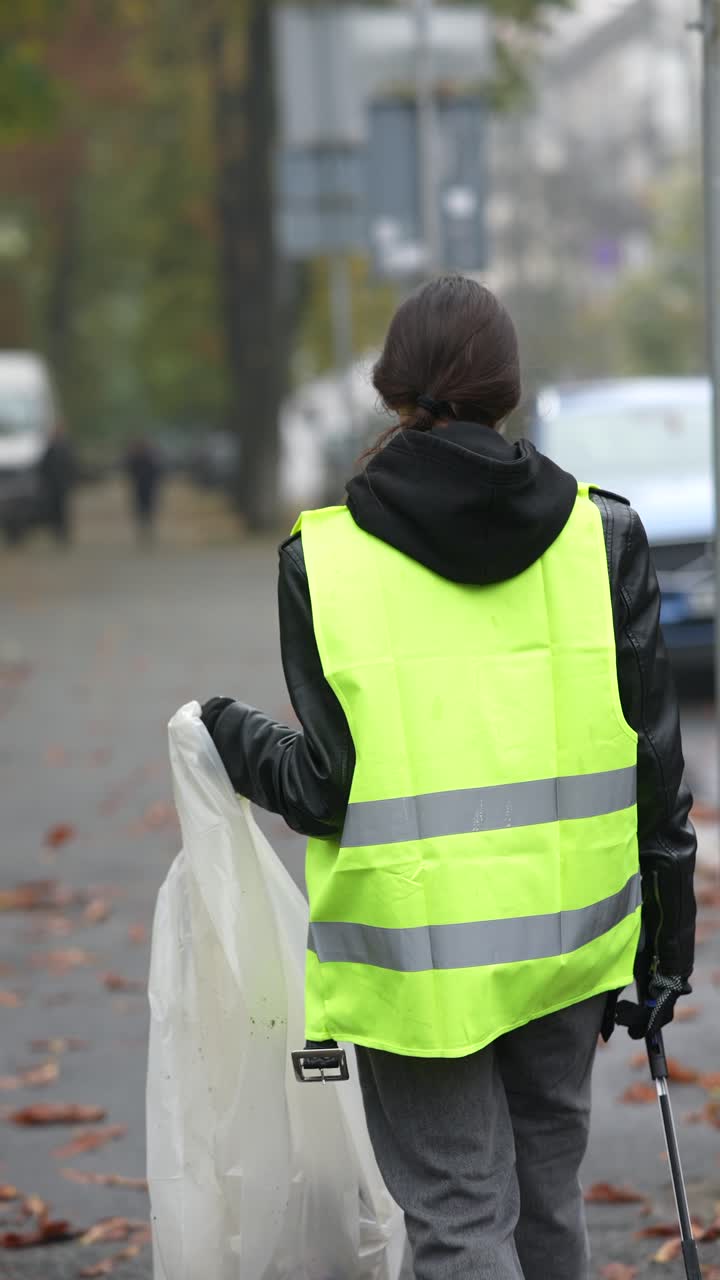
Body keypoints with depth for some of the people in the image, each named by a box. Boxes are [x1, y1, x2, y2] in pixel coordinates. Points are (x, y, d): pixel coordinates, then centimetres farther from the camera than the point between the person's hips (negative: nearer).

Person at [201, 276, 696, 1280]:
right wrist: (667, 933, 9)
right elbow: (651, 756, -1)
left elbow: (328, 787, -10)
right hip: (566, 936, 3)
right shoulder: (602, 536, -3)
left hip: (416, 958, -3)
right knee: (546, 1198, 20)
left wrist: (238, 741, 11)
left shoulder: (325, 560, -9)